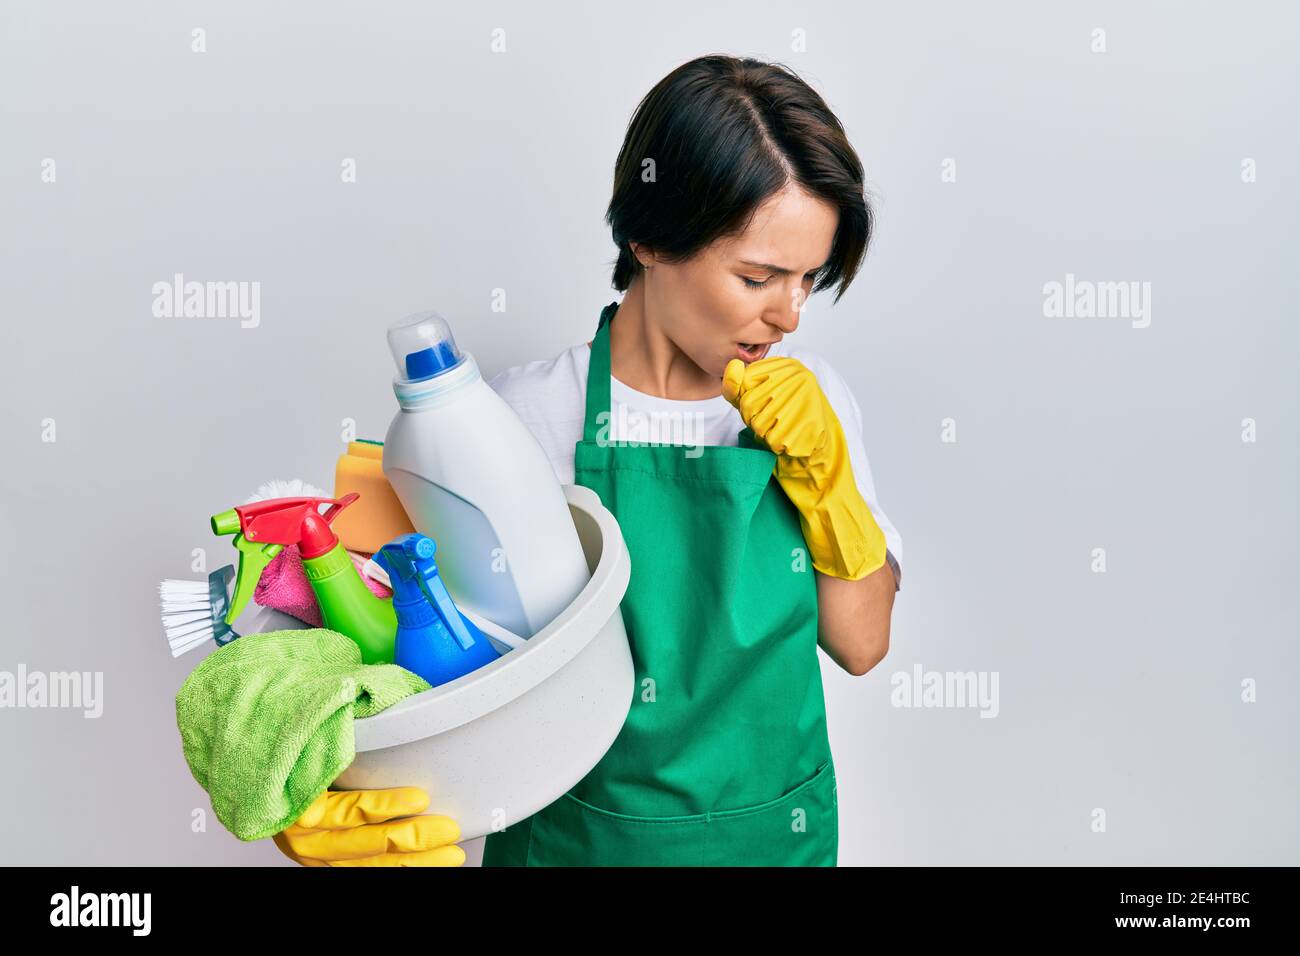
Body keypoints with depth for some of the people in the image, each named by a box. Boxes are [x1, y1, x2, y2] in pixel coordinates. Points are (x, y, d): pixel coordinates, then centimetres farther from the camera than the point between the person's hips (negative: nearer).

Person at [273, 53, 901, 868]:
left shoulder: (808, 401, -6)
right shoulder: (529, 415, -18)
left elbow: (862, 646, -4)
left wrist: (825, 476, -17)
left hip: (783, 832, 3)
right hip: (580, 836, -3)